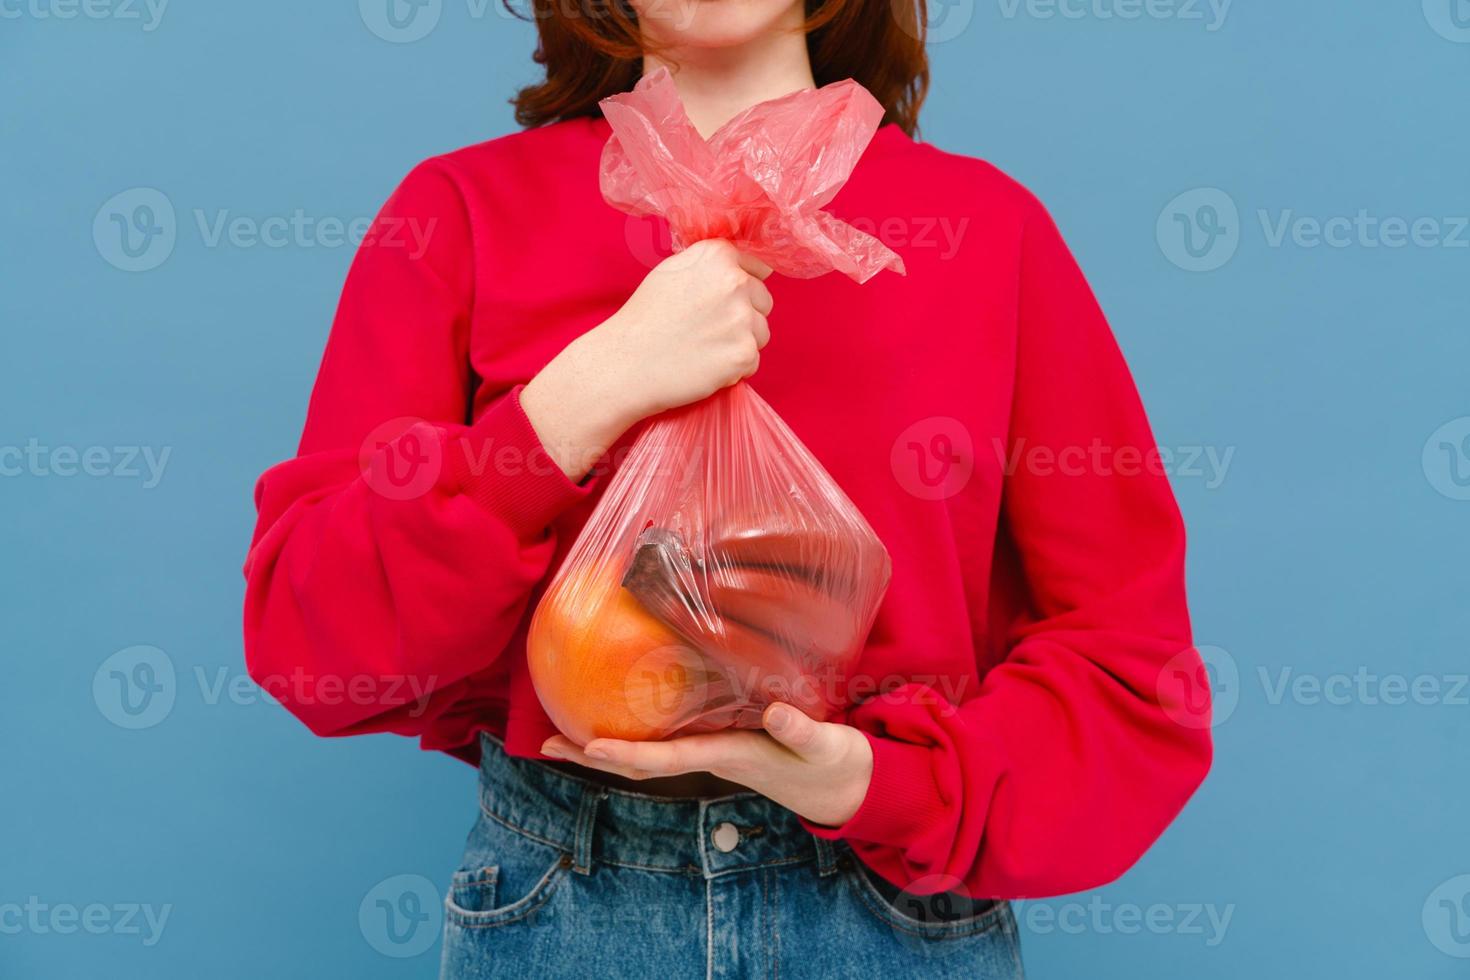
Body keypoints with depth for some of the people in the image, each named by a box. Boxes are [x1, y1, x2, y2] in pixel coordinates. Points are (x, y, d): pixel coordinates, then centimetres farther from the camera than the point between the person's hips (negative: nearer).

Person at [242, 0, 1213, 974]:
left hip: (902, 899, 0)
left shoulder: (987, 222, -2)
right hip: (557, 898, 1)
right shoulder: (461, 209, -1)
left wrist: (887, 782, -19)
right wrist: (581, 398, -20)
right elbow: (307, 644, -9)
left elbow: (1135, 672, -2)